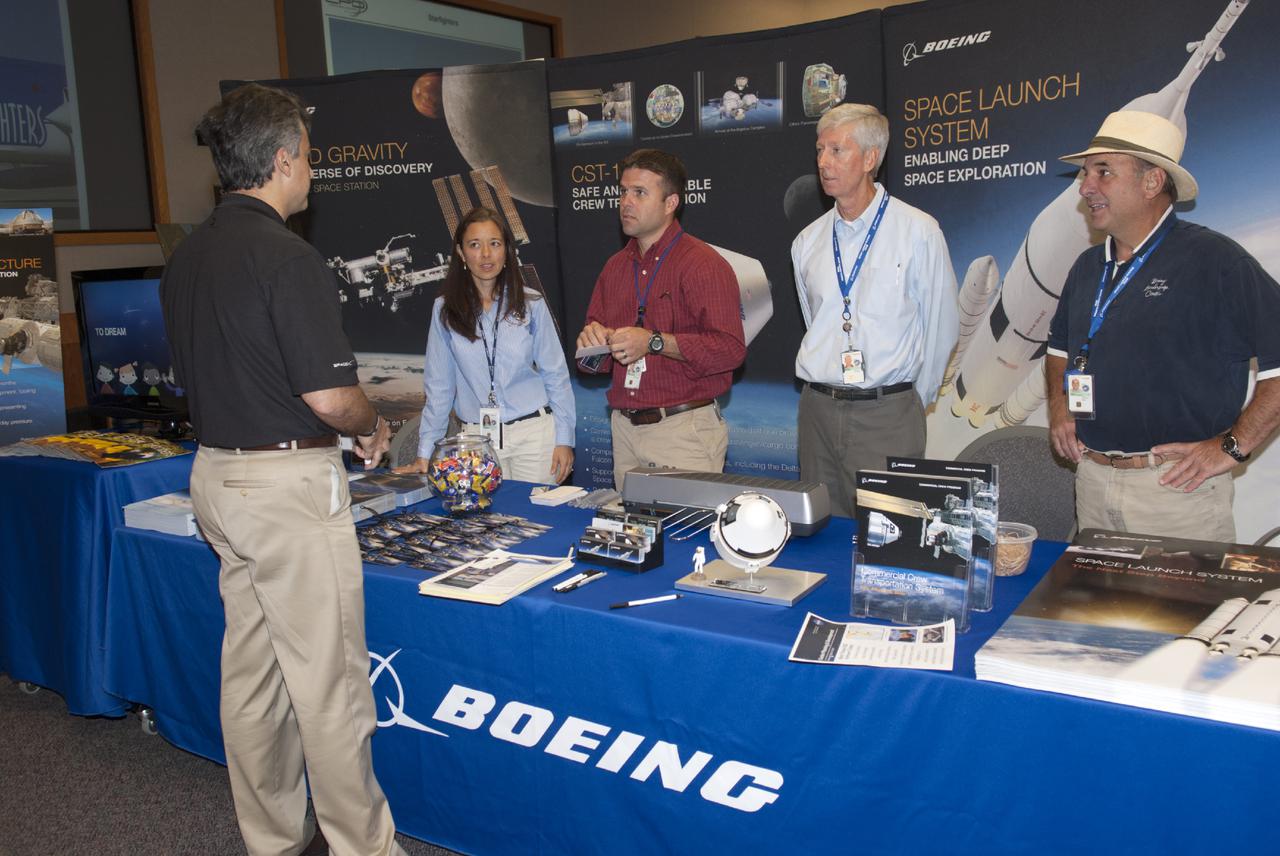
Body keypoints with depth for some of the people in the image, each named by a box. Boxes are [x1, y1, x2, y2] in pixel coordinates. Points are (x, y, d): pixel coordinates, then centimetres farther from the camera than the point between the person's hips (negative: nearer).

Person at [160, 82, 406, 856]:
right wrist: (373, 427, 1)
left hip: (217, 471, 9)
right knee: (328, 676, 0)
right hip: (289, 480, -9)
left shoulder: (186, 258, 9)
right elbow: (331, 396, -20)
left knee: (251, 669, 15)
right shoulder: (288, 258, -18)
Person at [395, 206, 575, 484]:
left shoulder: (531, 304, 1)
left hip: (533, 432, 0)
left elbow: (556, 375, 5)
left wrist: (564, 439, 0)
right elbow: (439, 385, 7)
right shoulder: (445, 308, 3)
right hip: (477, 437, 1)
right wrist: (425, 453, 4)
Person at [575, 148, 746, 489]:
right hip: (624, 429, 6)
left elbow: (730, 348, -19)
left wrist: (655, 343, -23)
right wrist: (590, 342, -5)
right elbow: (595, 361, 18)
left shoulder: (704, 264, -8)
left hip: (684, 430, -6)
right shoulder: (615, 267, 14)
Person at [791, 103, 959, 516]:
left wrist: (914, 400, 6)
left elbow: (941, 327, 1)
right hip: (818, 409, 4)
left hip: (887, 413, -4)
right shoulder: (807, 242, 9)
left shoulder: (918, 231, -4)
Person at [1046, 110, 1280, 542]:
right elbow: (1061, 345, 26)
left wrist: (1234, 445, -15)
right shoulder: (1088, 266, 11)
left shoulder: (1213, 259, -10)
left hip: (1177, 486, -6)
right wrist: (1059, 402, 9)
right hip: (1091, 481, 6)